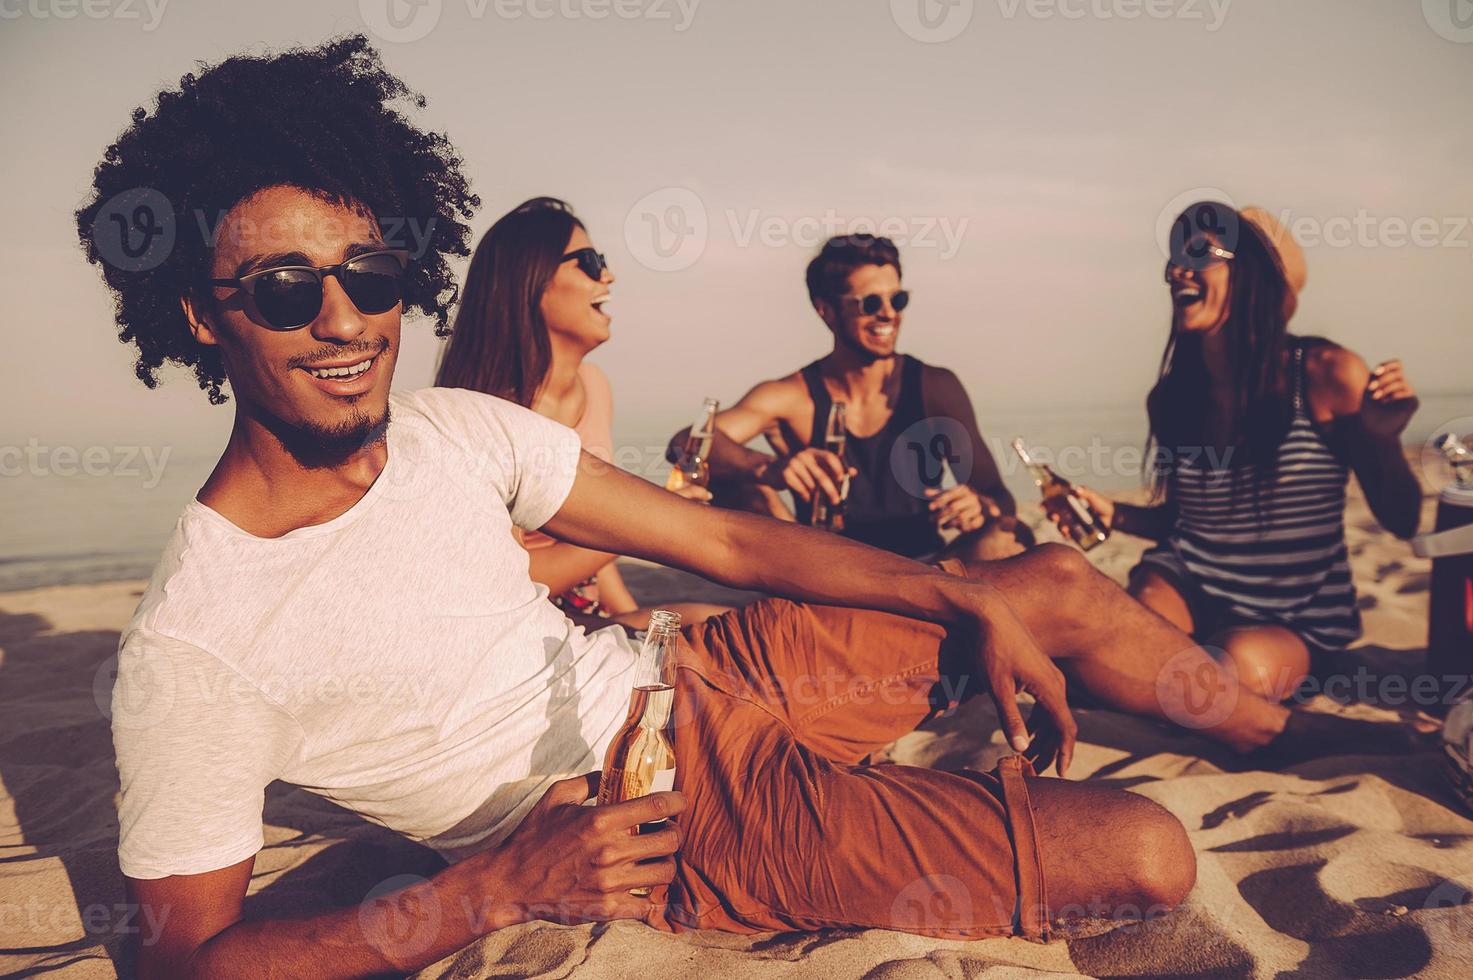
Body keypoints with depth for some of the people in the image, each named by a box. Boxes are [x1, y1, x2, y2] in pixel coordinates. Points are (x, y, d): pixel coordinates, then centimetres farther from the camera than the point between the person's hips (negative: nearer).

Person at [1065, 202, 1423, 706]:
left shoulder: (1326, 375, -11)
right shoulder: (1170, 397, -1)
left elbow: (1402, 521, -5)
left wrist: (1385, 441, -23)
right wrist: (1114, 515, -4)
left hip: (1295, 624, -1)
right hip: (1187, 588, 1)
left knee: (1243, 661, -34)